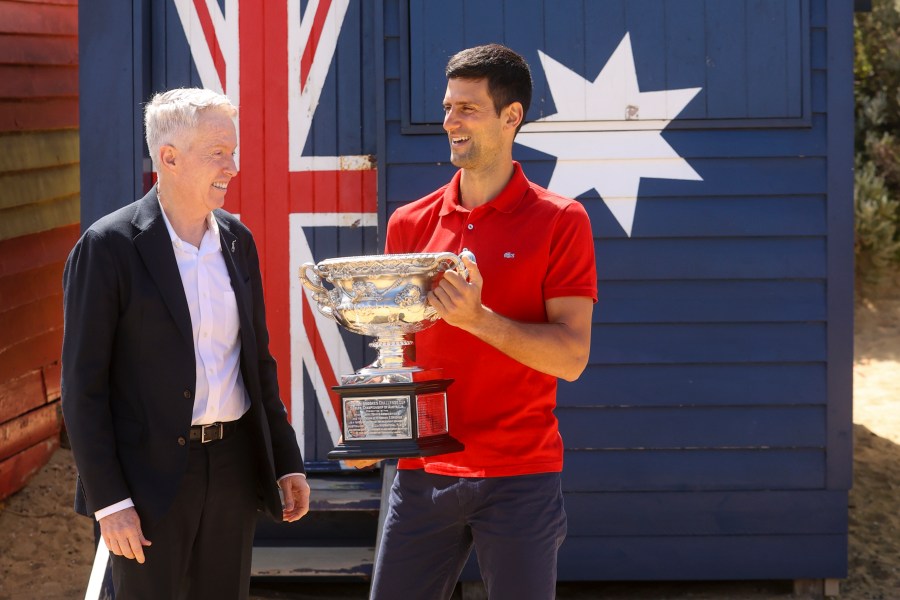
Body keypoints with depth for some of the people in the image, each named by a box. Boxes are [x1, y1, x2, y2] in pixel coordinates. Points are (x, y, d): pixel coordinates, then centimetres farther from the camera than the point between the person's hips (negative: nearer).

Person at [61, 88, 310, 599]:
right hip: (150, 476, -6)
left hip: (234, 466, 6)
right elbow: (83, 385, -10)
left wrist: (287, 462, 14)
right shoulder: (108, 248, -10)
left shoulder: (237, 240, 9)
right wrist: (110, 502, -14)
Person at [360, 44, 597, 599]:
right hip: (423, 471, 4)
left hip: (520, 476, -3)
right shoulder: (411, 224, 9)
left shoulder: (558, 221, -3)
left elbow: (571, 356, -9)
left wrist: (478, 319, -22)